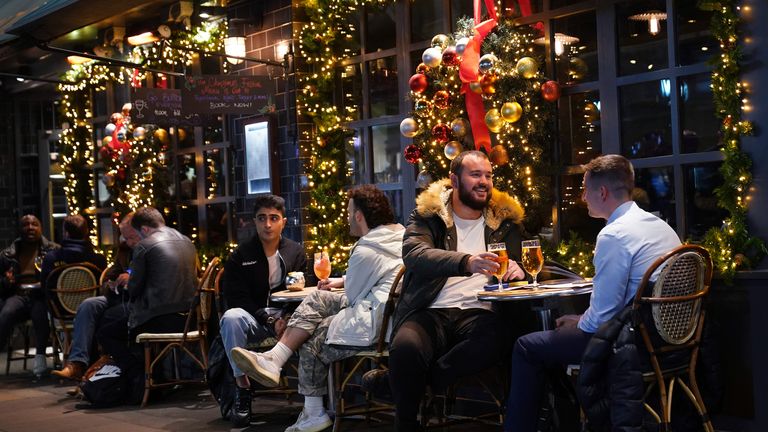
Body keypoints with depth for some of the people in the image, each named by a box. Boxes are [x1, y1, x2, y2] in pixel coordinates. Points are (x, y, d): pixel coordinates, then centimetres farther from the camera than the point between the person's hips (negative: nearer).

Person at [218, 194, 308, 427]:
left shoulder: (296, 252, 8)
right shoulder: (240, 257, 1)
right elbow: (237, 300, -6)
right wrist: (270, 321, -20)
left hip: (287, 318, 1)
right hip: (254, 320, -1)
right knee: (231, 318, -35)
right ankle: (242, 387, -26)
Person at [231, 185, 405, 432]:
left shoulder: (365, 251, -16)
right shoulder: (398, 234, 13)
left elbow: (352, 298, -6)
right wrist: (341, 281, 28)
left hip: (375, 322, -10)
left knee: (311, 342, 6)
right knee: (317, 299, 9)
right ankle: (273, 359, 1)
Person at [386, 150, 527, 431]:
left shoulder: (504, 219, 18)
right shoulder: (428, 214, 9)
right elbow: (413, 254, -11)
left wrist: (518, 268, -11)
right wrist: (466, 262, -30)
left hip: (478, 313, 2)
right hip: (431, 312, -2)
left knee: (491, 344, -35)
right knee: (406, 348, -35)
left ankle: (403, 380, -17)